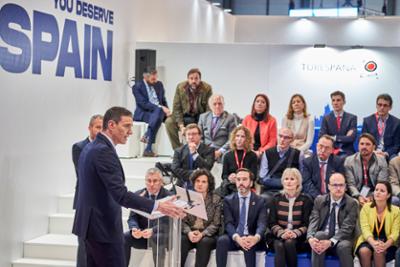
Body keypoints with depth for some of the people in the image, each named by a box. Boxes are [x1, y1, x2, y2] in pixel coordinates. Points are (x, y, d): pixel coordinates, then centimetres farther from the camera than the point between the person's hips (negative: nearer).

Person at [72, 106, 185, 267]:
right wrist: (157, 206, -27)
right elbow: (120, 194, -26)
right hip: (103, 227, -10)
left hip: (92, 224, 10)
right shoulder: (104, 151, -20)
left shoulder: (91, 147, 11)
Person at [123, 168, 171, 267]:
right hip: (141, 234, 3)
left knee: (157, 238, -37)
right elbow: (132, 217, 3)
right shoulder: (138, 195, 5)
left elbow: (168, 221, -13)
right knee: (123, 238, -24)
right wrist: (134, 229, -22)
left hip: (161, 234, -3)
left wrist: (153, 231, -31)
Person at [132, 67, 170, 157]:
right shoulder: (137, 87, -5)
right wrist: (160, 108, -26)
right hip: (143, 113, -6)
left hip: (160, 111, 7)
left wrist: (166, 110, -6)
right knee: (158, 113, -38)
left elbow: (163, 101, 17)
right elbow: (143, 104, -16)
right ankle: (148, 148, -34)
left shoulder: (159, 84, 14)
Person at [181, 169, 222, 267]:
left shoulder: (216, 199, 1)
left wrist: (202, 234, -21)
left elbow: (215, 224, -4)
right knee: (180, 240, -29)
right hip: (190, 234, 2)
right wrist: (189, 232, -19)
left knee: (204, 242, -33)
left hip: (207, 235, -1)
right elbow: (182, 220, 2)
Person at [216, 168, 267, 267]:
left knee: (248, 245, -35)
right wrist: (237, 238, -29)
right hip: (233, 238, 1)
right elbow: (228, 223, -6)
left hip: (250, 238, -1)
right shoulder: (228, 200, 8)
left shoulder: (260, 201, 5)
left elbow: (262, 223, -10)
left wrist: (256, 237, -35)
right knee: (222, 240, -31)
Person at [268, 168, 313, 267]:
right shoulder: (277, 199, 12)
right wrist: (282, 233, -14)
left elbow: (306, 224, 1)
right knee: (279, 246, -31)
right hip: (279, 237, 1)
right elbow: (272, 223, 6)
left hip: (298, 238, -1)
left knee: (289, 243, -33)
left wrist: (295, 233, -19)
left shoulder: (305, 200, 7)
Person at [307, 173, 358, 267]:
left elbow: (347, 228, -13)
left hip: (342, 239, -2)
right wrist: (310, 238, -27)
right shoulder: (319, 200, 6)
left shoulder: (352, 203, -3)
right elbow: (313, 221, -5)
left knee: (343, 246, -35)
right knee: (318, 235, -32)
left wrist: (330, 242, -29)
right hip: (322, 237, 2)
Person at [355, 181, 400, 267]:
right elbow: (365, 229, -9)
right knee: (364, 251, -33)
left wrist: (385, 245, -27)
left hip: (386, 245, -1)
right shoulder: (366, 207, 3)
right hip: (368, 242, 1)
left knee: (379, 252, -34)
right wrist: (373, 243, -29)